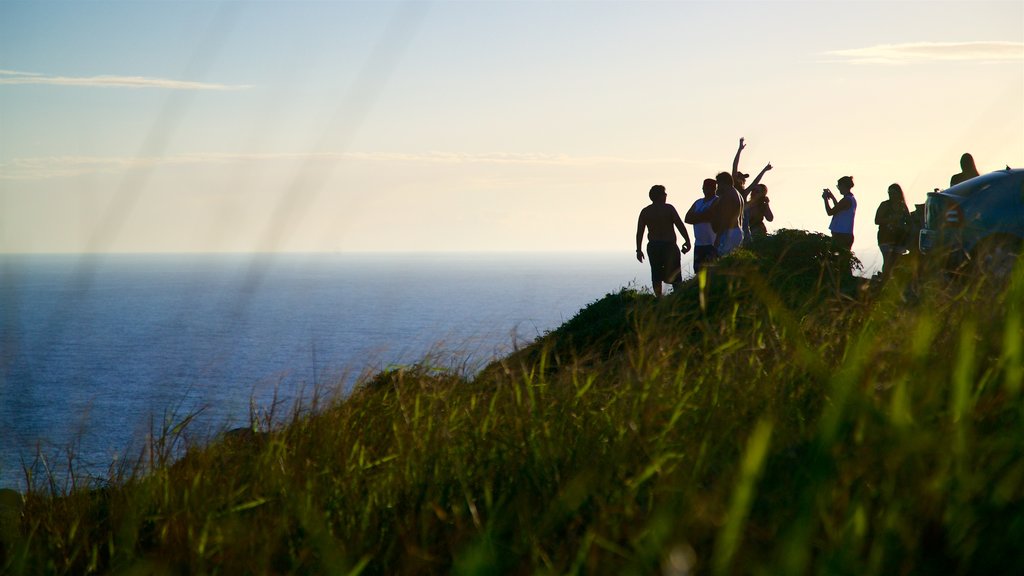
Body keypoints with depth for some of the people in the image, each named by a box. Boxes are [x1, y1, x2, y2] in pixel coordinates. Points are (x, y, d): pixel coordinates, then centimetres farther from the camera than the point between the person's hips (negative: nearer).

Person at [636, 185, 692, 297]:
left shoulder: (645, 212, 6)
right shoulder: (668, 208, -5)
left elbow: (639, 232, 5)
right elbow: (680, 225, -9)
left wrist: (639, 250, 10)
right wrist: (687, 241, -4)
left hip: (653, 246, 4)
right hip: (669, 245, -3)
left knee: (656, 275, 8)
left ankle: (659, 298, 3)